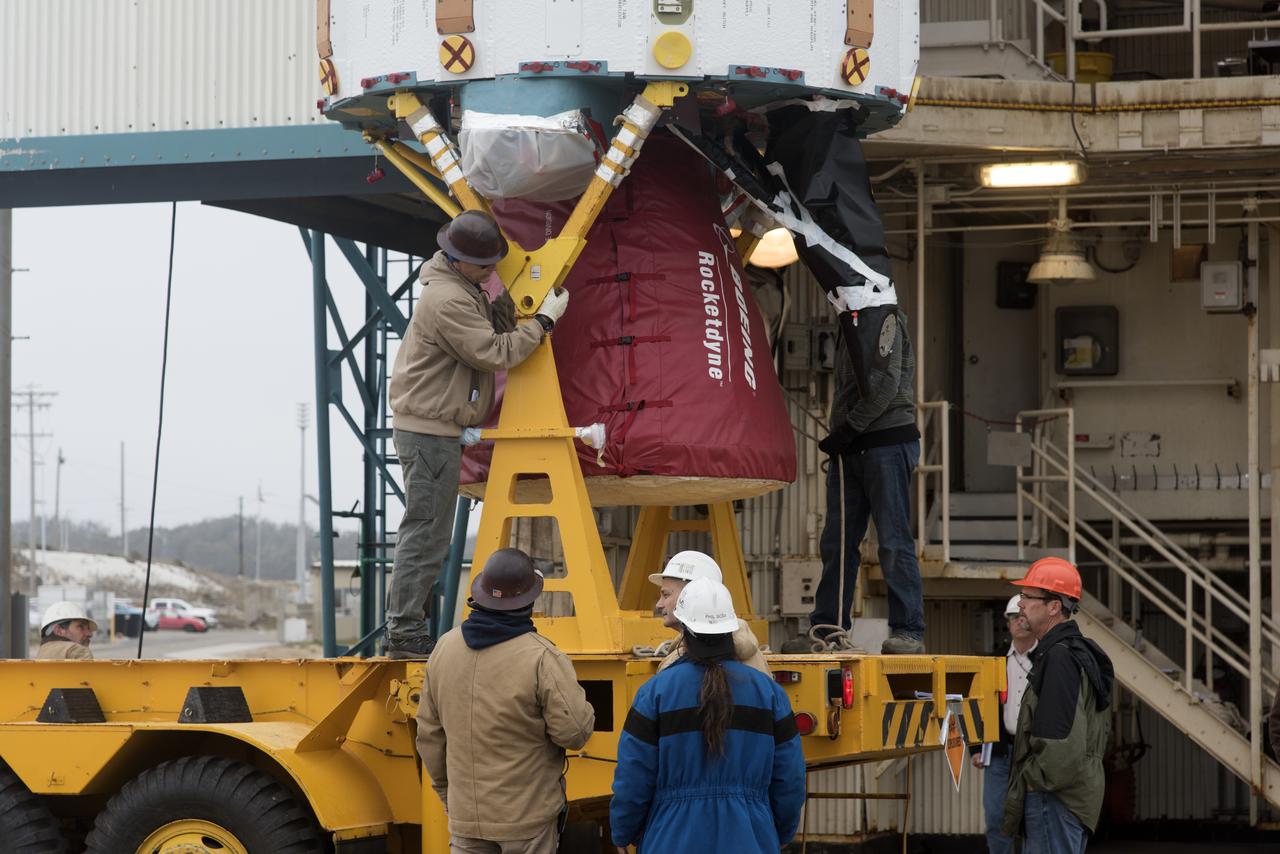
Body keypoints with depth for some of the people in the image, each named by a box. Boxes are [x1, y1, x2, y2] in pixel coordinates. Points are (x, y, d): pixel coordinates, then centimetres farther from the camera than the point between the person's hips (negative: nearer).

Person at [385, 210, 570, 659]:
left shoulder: (462, 288, 14)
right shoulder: (447, 300, -19)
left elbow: (492, 329, 18)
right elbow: (495, 353, -19)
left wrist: (505, 302, 3)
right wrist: (544, 320, -13)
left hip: (432, 425, 11)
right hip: (430, 429, -11)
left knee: (423, 533, 12)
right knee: (426, 534, -9)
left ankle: (404, 633, 15)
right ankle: (405, 634, -8)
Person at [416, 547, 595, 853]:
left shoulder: (446, 648, 0)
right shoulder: (542, 658, -18)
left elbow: (429, 733, 9)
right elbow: (574, 732, -18)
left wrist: (445, 790, 22)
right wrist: (577, 699, 4)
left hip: (465, 814, 4)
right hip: (527, 817, -4)